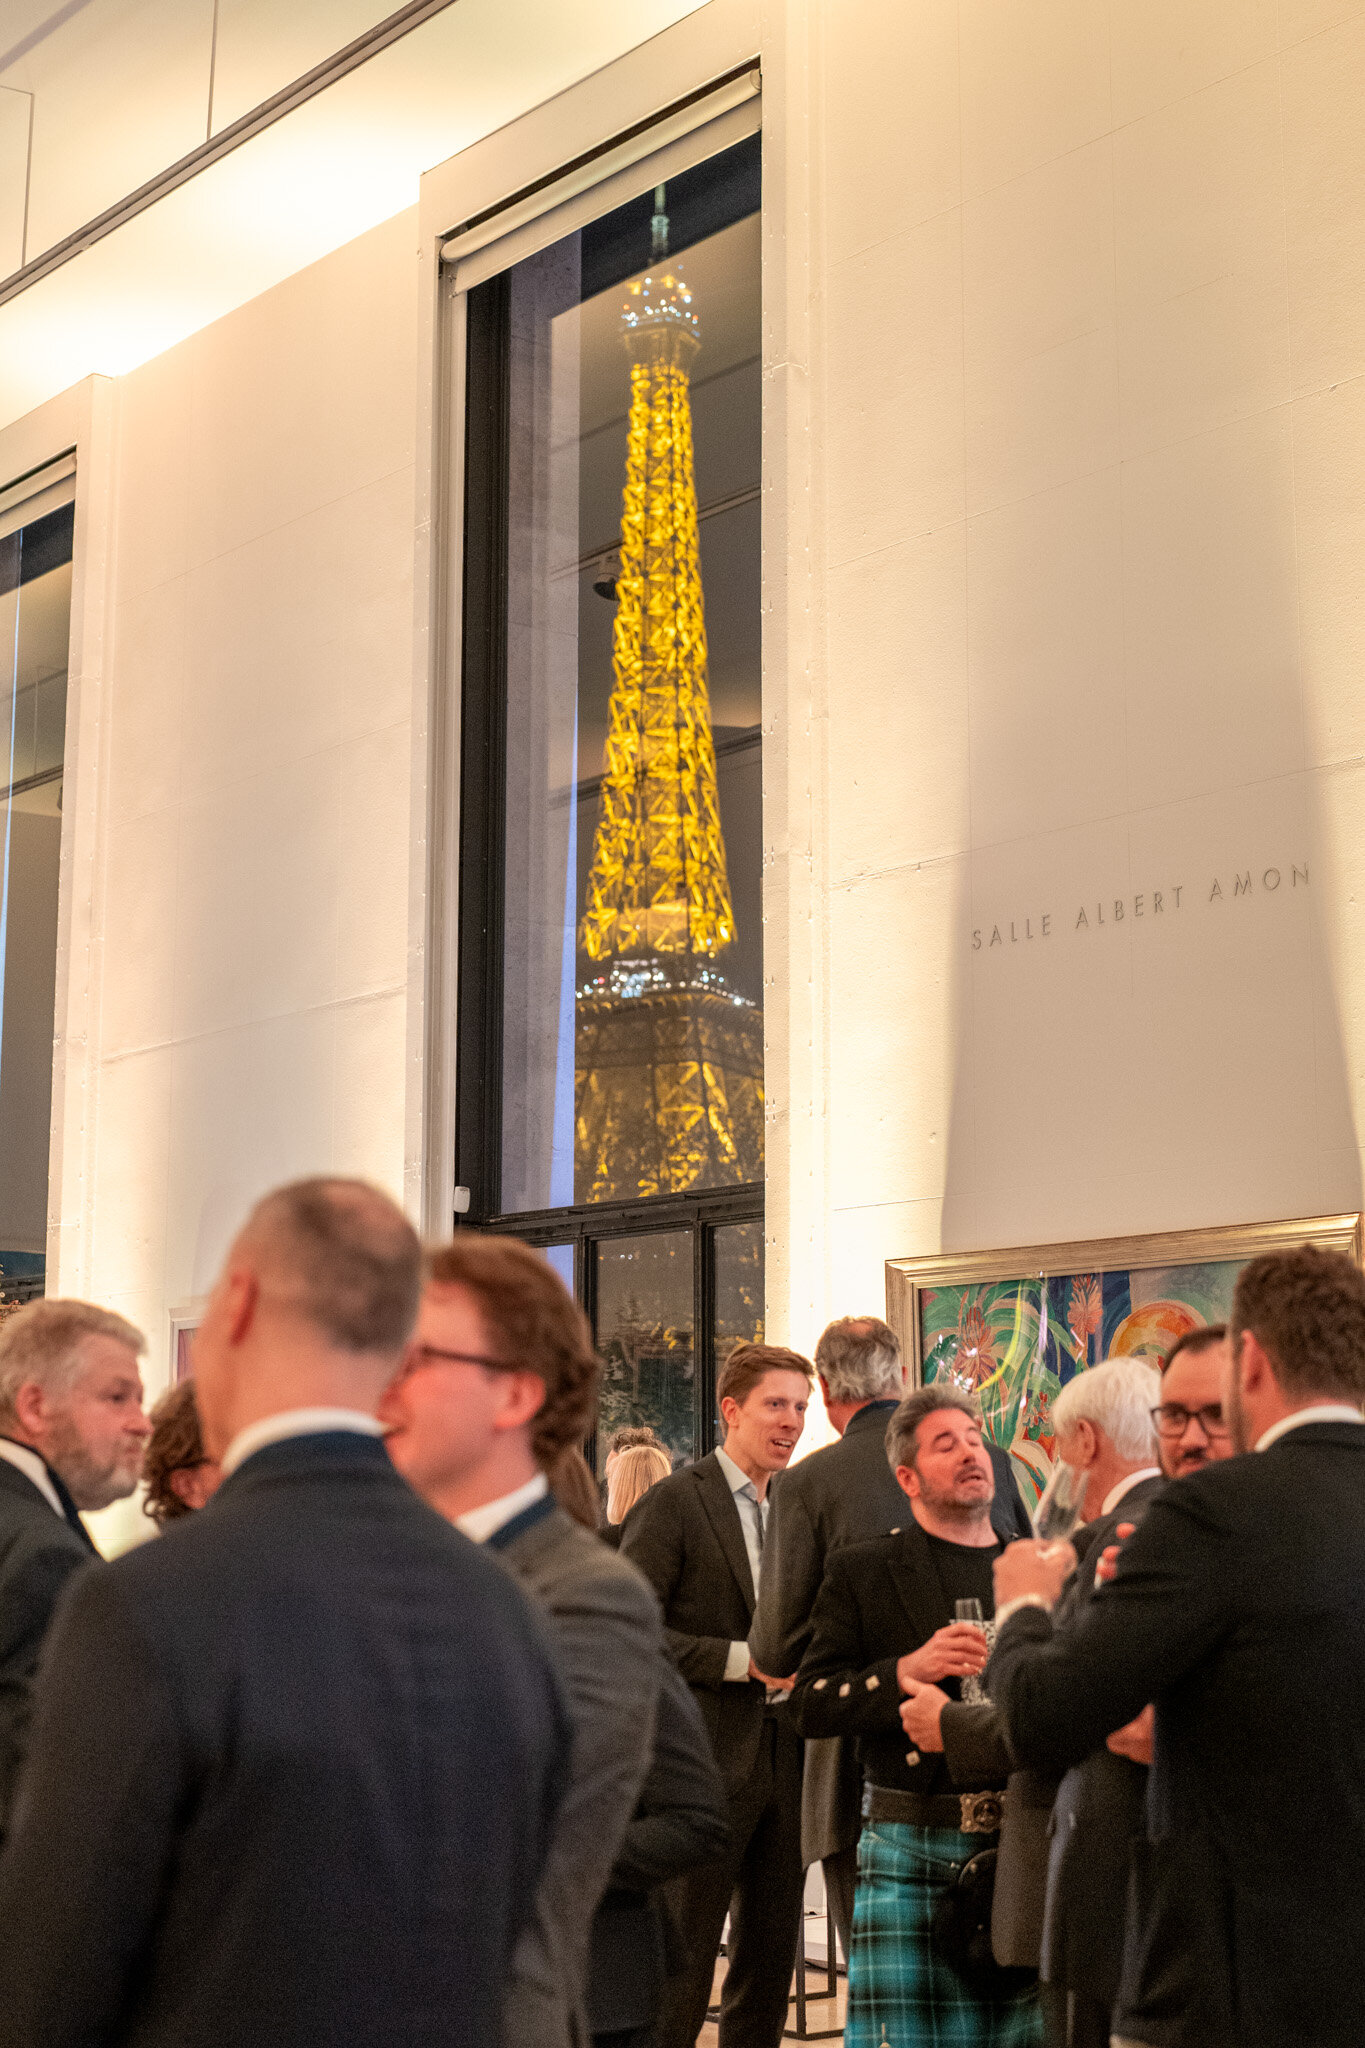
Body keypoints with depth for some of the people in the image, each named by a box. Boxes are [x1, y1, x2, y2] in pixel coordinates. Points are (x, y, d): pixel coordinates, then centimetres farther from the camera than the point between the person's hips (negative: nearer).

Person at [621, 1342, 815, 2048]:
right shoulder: (674, 1502, -8)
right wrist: (740, 1660, -17)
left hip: (783, 1751, 7)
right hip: (706, 1758, -7)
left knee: (770, 1955, 12)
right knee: (681, 1961, -2)